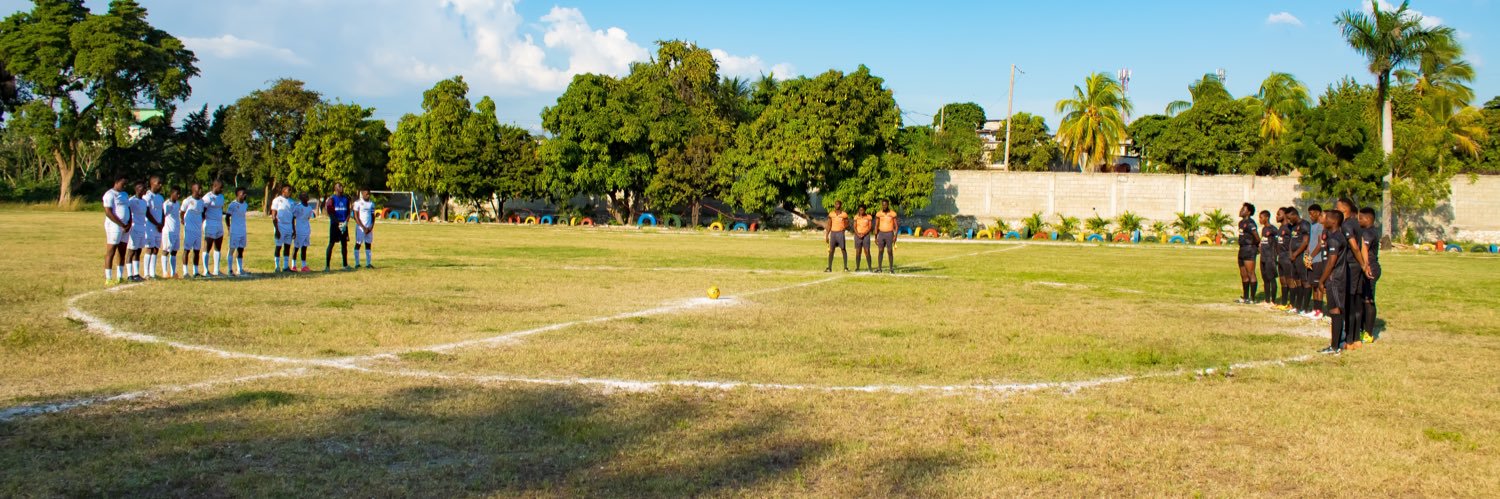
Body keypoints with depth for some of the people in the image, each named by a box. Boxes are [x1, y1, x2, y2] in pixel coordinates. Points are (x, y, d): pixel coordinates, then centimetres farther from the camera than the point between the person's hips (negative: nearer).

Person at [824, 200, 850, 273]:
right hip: (833, 233, 2)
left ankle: (845, 267, 2)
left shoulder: (844, 214, 0)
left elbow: (847, 224, 6)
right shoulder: (831, 214, 7)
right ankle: (829, 267, 1)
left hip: (840, 232, -2)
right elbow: (829, 226, 10)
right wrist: (826, 236, 6)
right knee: (831, 250, -1)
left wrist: (844, 228, -16)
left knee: (843, 249, -2)